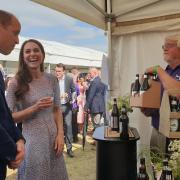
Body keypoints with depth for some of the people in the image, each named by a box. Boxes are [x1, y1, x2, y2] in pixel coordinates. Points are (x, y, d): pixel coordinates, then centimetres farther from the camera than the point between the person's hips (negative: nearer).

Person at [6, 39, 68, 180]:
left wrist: (60, 134, -4)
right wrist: (35, 107, -20)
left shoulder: (52, 79, 1)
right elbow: (9, 117, -9)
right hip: (32, 140, -3)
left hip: (53, 138, 4)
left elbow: (57, 110, 7)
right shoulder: (16, 83, -9)